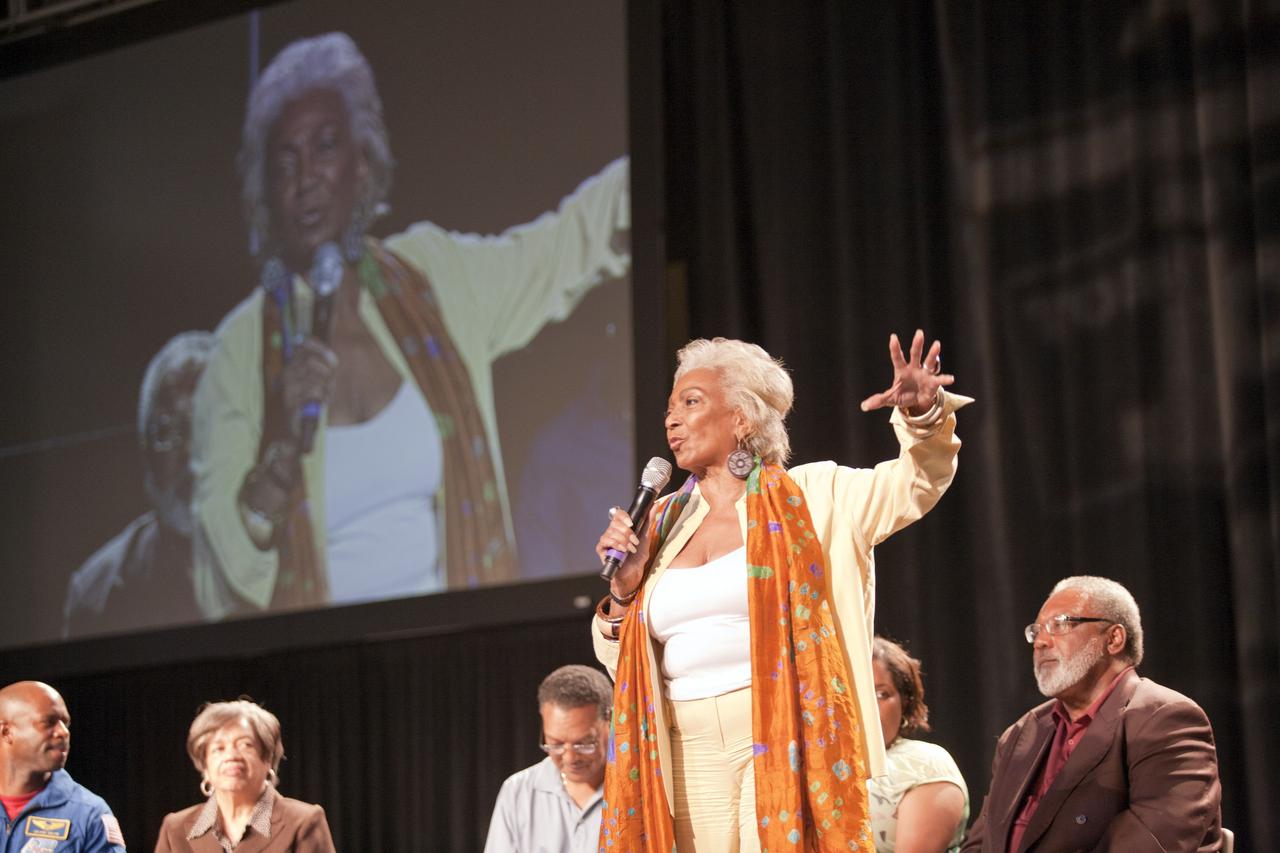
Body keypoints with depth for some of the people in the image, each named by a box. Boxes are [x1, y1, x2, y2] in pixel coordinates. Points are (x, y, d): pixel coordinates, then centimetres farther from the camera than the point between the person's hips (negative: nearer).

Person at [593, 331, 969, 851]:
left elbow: (915, 482, -4)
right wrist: (623, 588, -1)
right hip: (691, 759, 4)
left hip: (782, 747, -4)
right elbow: (625, 666, 16)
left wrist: (924, 415, -23)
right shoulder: (662, 525, 14)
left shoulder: (811, 496, 5)